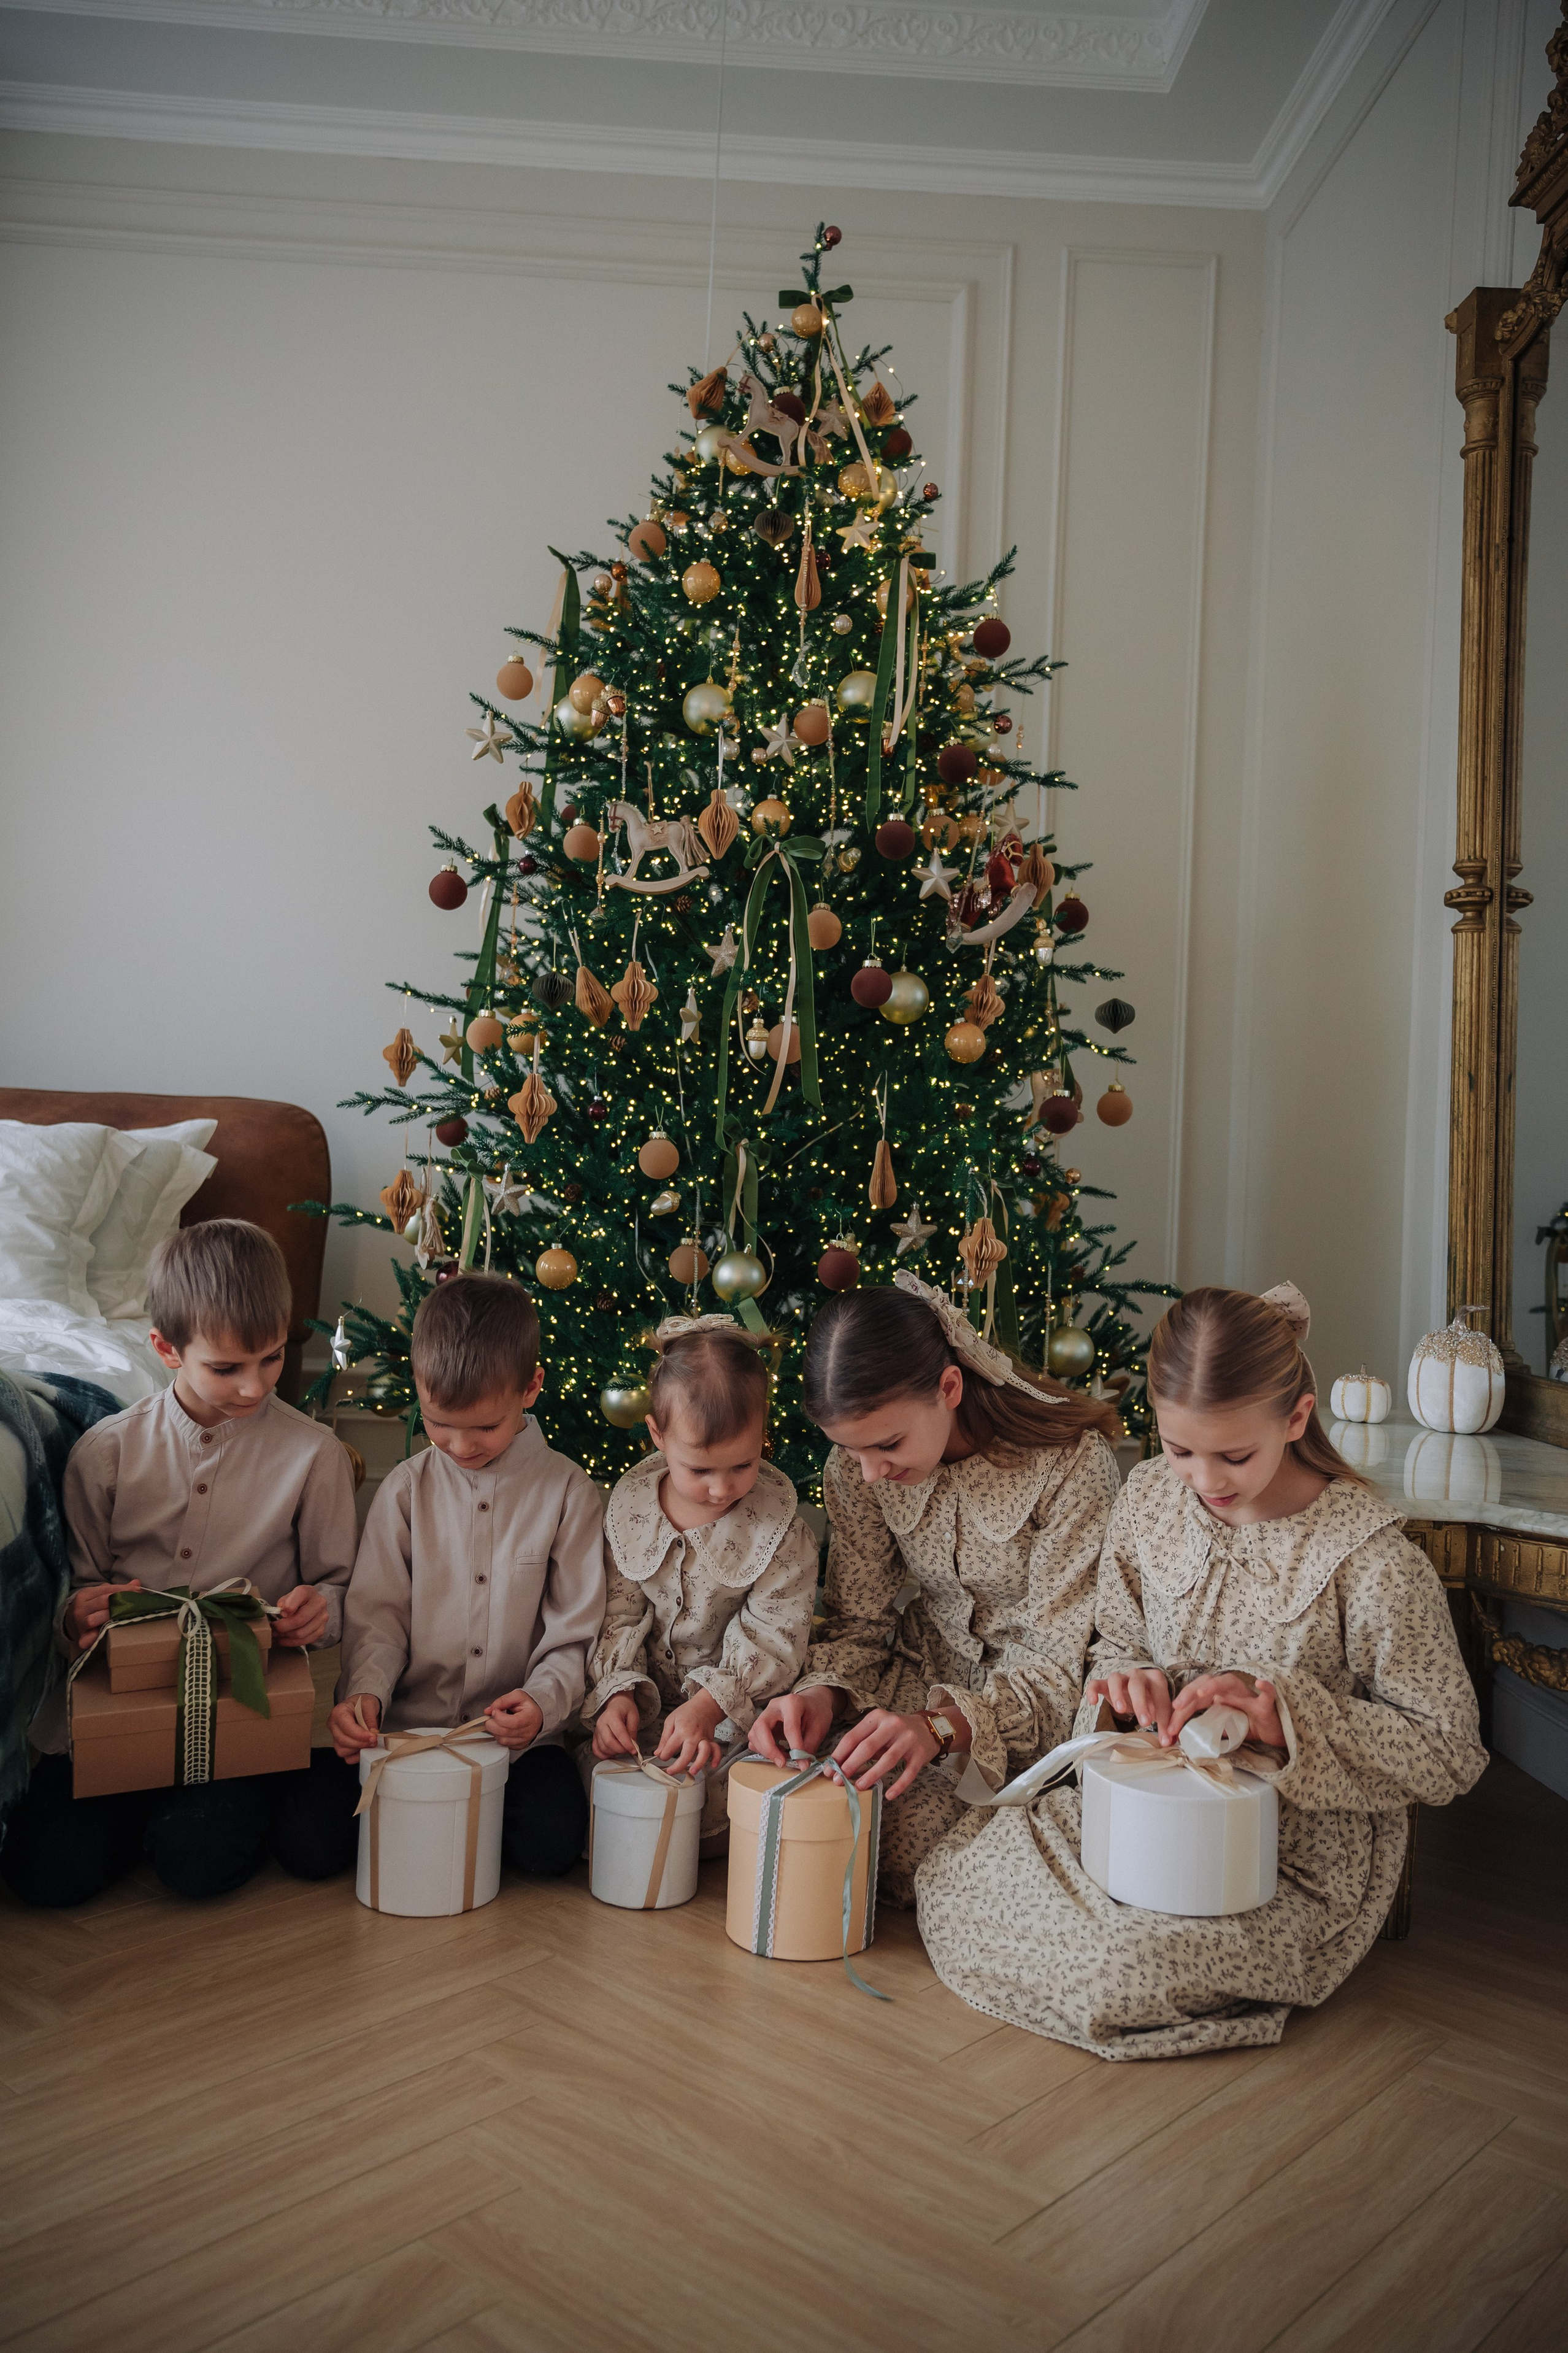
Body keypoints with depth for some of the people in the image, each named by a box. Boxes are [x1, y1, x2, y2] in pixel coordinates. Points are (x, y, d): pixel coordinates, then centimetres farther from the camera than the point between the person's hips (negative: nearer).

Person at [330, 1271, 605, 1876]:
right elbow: (377, 1614, 4)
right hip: (408, 1729, 1)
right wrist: (365, 1692, -16)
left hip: (516, 1737, -1)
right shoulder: (405, 1489, 4)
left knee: (554, 1837, -26)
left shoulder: (567, 1491, -2)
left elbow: (576, 1631, 0)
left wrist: (543, 1701, -19)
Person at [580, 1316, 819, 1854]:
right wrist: (617, 1692, -16)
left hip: (742, 1703, -3)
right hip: (651, 1695, 4)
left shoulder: (778, 1523, -16)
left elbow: (773, 1637, -16)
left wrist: (709, 1707, -27)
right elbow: (620, 1612, 0)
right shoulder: (630, 1504, -7)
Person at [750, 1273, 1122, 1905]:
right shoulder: (855, 1469, -10)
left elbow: (1063, 1663, -25)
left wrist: (942, 1726, -42)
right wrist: (822, 1692, -24)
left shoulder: (1070, 1459, -26)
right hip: (932, 1668, 4)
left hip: (1044, 1699, -4)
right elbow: (860, 1620, -1)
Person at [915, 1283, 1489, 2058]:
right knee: (950, 1883, -11)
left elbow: (1449, 1755, -13)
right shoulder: (1148, 1497, -3)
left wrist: (1282, 1710, -25)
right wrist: (1128, 1678, -13)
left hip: (1294, 1864, -5)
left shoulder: (1372, 1561, -19)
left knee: (1114, 1975, -28)